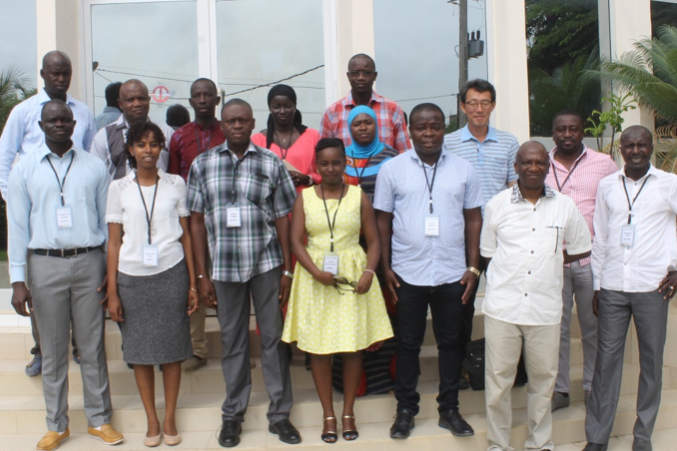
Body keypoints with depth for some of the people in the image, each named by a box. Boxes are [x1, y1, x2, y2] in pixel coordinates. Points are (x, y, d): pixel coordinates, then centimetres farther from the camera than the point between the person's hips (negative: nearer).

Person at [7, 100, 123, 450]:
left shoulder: (94, 166, 5)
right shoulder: (24, 168, 5)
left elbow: (108, 220, 7)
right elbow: (17, 225, 2)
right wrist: (18, 280, -3)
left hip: (89, 262, 0)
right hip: (45, 264, 0)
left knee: (92, 346, 8)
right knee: (53, 350, 9)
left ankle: (99, 419, 22)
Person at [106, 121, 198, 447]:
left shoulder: (175, 184, 6)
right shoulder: (119, 188, 4)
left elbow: (185, 235, 7)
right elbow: (114, 241, 4)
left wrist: (192, 283, 3)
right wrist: (112, 291, 0)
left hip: (171, 273, 0)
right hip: (132, 276, 0)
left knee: (172, 346, 4)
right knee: (139, 348, 6)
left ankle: (170, 419, 18)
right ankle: (152, 420, 20)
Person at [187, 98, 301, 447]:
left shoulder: (272, 164, 3)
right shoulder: (202, 164, 5)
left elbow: (282, 219, 3)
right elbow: (197, 220, 5)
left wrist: (287, 271, -1)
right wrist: (202, 275, 1)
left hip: (267, 263, 0)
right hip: (224, 267, 1)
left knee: (274, 338, 5)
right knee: (233, 342, 10)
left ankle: (279, 414, 18)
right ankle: (232, 415, 24)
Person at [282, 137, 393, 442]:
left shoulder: (359, 197, 4)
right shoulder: (305, 197, 5)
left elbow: (373, 241, 4)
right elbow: (296, 241, -2)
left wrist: (368, 272, -13)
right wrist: (316, 271, -17)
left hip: (352, 277, 0)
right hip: (315, 277, 1)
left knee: (353, 346, 3)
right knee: (318, 348, 3)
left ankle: (348, 412, 20)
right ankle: (328, 414, 18)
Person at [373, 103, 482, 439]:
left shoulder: (463, 169, 5)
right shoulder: (392, 169, 0)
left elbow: (473, 218, 7)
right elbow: (383, 219, 2)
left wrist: (473, 266, 2)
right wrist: (386, 267, -2)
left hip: (452, 273, 2)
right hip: (408, 273, -1)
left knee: (450, 341, 11)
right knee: (408, 343, 9)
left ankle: (449, 409, 26)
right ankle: (406, 409, 23)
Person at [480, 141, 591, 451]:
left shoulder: (564, 206, 6)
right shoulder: (497, 204, 4)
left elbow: (581, 250, 15)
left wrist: (550, 259, 5)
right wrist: (512, 269, 1)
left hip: (545, 308, 1)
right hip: (502, 306, -1)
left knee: (543, 378, 10)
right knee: (497, 378, 4)